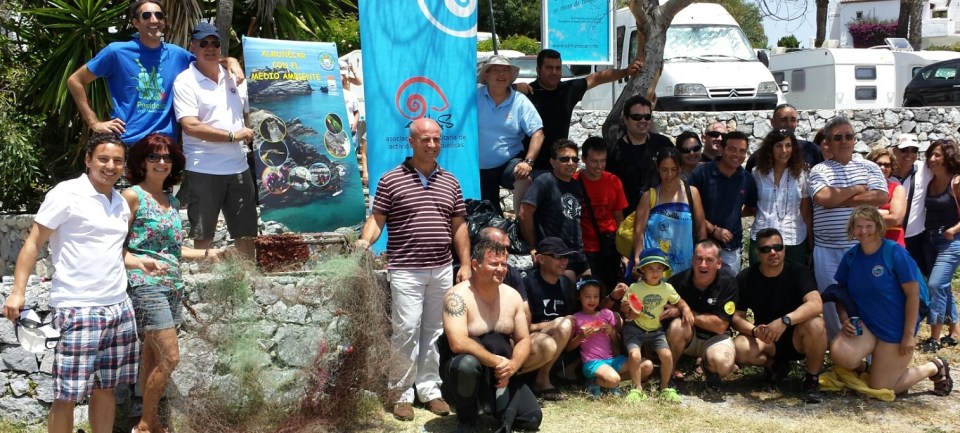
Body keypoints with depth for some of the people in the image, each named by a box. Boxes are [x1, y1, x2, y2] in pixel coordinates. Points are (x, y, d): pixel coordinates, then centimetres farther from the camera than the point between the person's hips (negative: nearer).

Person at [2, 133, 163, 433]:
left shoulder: (121, 203, 14)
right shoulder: (66, 194, -7)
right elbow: (33, 243, -7)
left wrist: (139, 263, 9)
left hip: (119, 307, 7)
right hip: (78, 309, -7)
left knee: (106, 387, 12)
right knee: (67, 395, -4)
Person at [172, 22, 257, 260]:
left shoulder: (235, 78, 11)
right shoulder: (185, 81, -6)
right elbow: (191, 126, -16)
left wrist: (251, 138, 9)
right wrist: (233, 135, -15)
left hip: (239, 168, 5)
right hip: (203, 171, -5)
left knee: (246, 233, 10)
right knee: (203, 236, 5)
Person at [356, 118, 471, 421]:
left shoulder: (450, 182, 11)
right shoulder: (391, 180, -1)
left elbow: (459, 226, 13)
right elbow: (376, 219, -2)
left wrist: (465, 264, 7)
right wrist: (364, 241, -22)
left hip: (442, 270, 4)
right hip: (406, 271, -4)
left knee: (435, 331, 9)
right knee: (406, 330, -5)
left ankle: (430, 389, 19)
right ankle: (402, 393, 6)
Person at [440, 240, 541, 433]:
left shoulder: (512, 295, -1)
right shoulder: (458, 295, -19)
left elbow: (523, 340, 2)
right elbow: (458, 343, -30)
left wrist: (512, 365, -19)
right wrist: (496, 361, -28)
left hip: (500, 375, 5)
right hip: (461, 367, -5)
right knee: (468, 363, -40)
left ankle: (487, 402, 19)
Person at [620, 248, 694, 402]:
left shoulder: (667, 288, -2)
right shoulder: (634, 288, -11)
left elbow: (680, 302, 10)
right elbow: (624, 308, -4)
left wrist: (686, 310, -12)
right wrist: (629, 312, -27)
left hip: (656, 330, 3)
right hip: (635, 328, -3)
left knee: (667, 355, -19)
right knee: (635, 355, -28)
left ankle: (665, 388, 5)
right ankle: (637, 389, -6)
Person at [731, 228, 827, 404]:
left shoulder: (798, 272, -13)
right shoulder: (745, 278, -6)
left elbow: (816, 304, -29)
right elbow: (736, 317, -7)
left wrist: (785, 321, -43)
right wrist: (754, 331, -30)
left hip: (797, 338, -1)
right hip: (765, 340, 1)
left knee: (815, 324, -35)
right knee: (740, 349, -31)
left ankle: (812, 379, -10)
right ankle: (774, 365, 5)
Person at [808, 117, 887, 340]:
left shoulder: (869, 168, 9)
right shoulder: (819, 170, 4)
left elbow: (880, 197, -8)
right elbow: (823, 198, -15)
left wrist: (838, 199, -10)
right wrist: (858, 189, -4)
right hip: (828, 250, 0)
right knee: (832, 302, 5)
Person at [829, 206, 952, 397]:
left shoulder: (895, 253, -14)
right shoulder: (850, 256, -1)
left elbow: (913, 294, -13)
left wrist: (909, 335, -14)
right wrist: (845, 319, -12)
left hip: (895, 329, -4)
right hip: (864, 325, 4)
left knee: (880, 388, -1)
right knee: (839, 354, -27)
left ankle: (934, 368, 23)